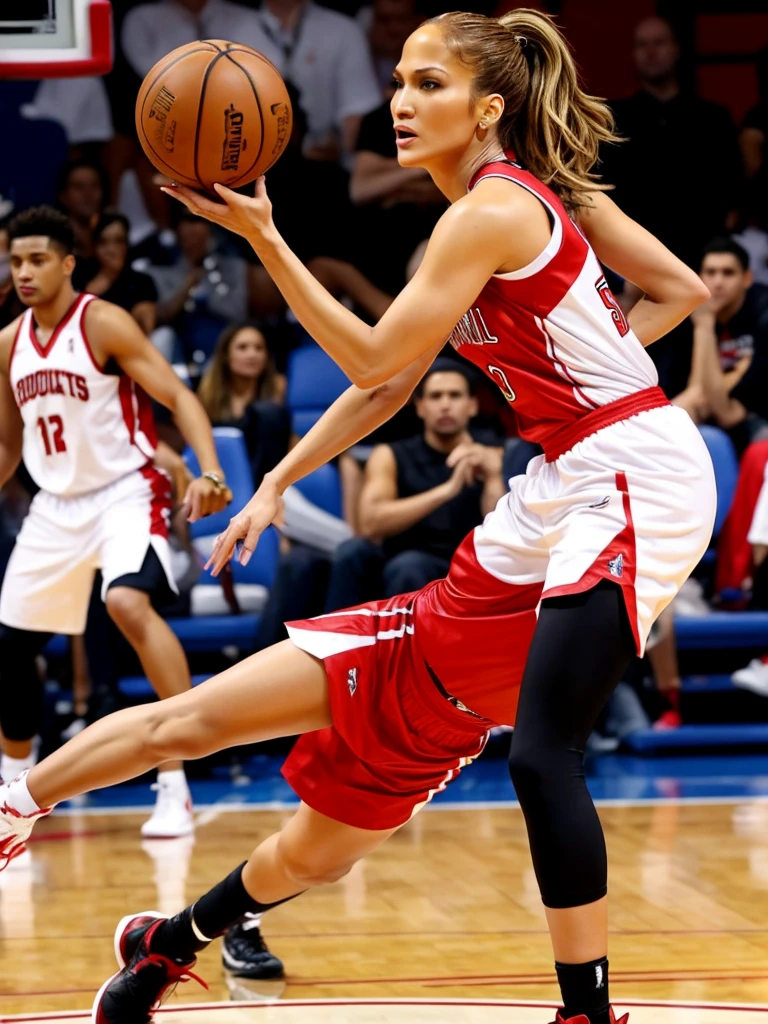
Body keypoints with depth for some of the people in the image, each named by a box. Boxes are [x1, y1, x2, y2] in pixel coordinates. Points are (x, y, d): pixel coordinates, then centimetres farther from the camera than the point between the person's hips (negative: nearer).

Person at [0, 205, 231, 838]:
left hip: (125, 490, -7)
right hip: (57, 503, 7)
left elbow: (179, 396, -17)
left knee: (129, 602, -32)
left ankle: (176, 785, -29)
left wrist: (210, 471, -32)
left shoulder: (103, 324, -11)